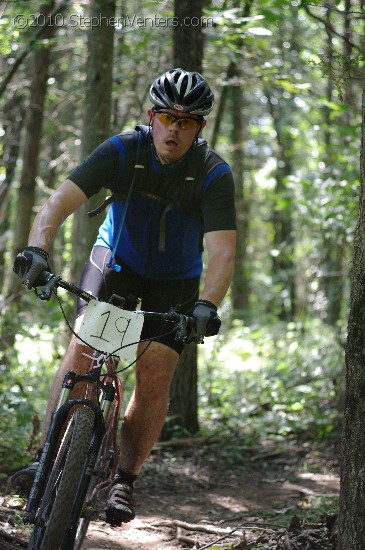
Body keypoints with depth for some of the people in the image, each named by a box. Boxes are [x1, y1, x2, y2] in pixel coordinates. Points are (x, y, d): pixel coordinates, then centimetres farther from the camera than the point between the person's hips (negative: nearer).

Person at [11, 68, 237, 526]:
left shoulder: (213, 174, -23)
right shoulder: (122, 151, -22)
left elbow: (222, 250, -32)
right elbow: (60, 201, -31)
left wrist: (207, 305, -49)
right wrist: (37, 249, -49)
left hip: (174, 282, 0)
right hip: (116, 261, 0)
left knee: (155, 376, -12)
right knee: (83, 347, -20)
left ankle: (125, 480, 2)